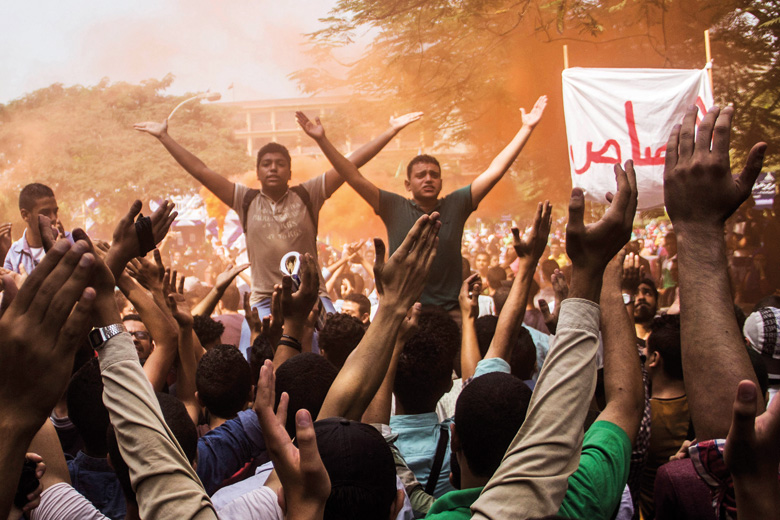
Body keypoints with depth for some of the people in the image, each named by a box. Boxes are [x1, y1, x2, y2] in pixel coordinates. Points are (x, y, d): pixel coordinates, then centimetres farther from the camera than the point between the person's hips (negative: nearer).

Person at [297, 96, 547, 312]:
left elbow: (494, 171, 6)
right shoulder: (394, 207, 5)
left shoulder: (456, 205, 8)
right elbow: (355, 178, 1)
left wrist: (526, 129, 4)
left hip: (450, 312, 1)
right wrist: (322, 140, -4)